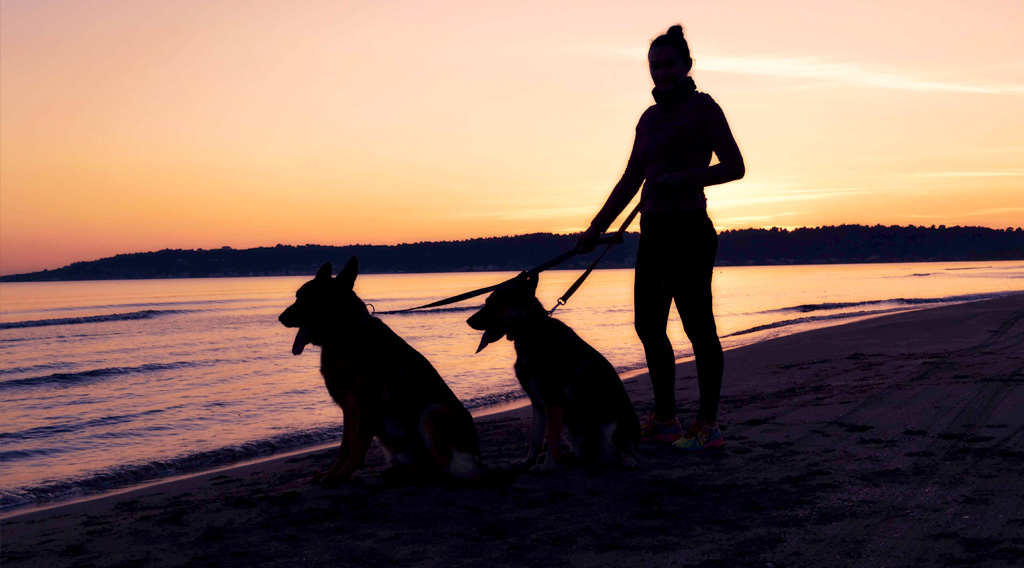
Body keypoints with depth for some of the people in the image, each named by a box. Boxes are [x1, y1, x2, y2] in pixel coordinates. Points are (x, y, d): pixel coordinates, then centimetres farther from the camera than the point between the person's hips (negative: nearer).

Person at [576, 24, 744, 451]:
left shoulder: (702, 106, -4)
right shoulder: (650, 118, 16)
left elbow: (734, 167, -7)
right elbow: (630, 181, 18)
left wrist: (685, 177, -20)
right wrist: (596, 228, 15)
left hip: (690, 228, -8)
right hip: (654, 228, 8)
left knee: (697, 323, -5)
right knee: (648, 323, 9)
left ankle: (708, 425, 2)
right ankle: (664, 419, 20)